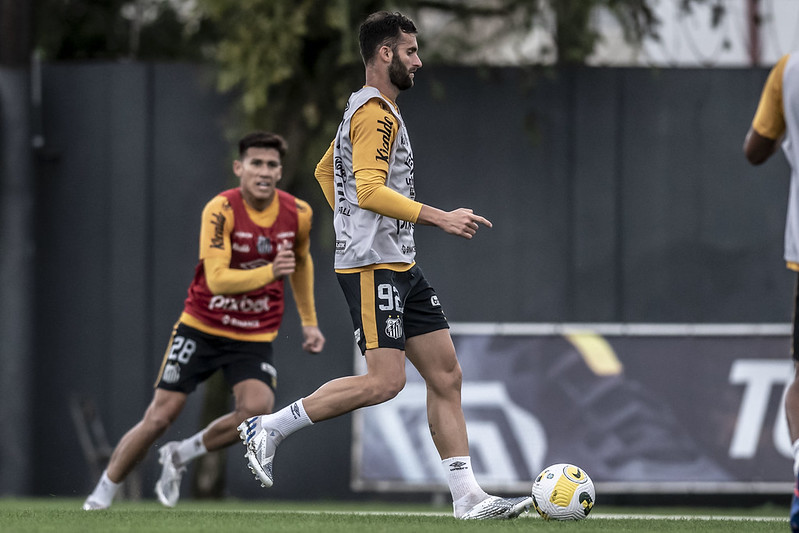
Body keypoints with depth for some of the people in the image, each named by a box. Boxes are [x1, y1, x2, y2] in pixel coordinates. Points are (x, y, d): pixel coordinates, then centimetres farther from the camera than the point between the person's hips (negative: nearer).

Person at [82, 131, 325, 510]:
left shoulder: (298, 214, -5)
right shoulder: (220, 210, -19)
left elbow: (302, 263, 18)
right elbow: (217, 279, -28)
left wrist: (309, 321, 19)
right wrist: (269, 272, -42)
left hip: (255, 338, 3)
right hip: (201, 328, -3)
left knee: (258, 407, -25)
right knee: (160, 417, -5)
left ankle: (181, 455, -1)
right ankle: (102, 494, 15)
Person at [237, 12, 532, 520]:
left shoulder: (367, 110, 20)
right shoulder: (376, 114, -13)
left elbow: (325, 171, 32)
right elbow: (370, 189, -24)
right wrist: (440, 217, -24)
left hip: (400, 266, 11)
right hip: (373, 266, -11)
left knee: (446, 376, 4)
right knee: (385, 381, -16)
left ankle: (468, 496, 3)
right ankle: (268, 428, -6)